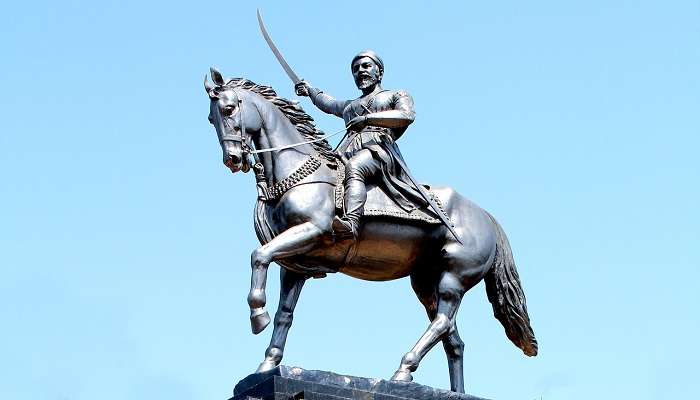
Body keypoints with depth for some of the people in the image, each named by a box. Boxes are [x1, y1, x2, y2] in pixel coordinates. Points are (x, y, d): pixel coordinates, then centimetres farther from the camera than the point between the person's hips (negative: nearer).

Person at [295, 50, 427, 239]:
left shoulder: (396, 96, 23)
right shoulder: (349, 105, 40)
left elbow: (407, 116, 0)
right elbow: (327, 103, 62)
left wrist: (367, 118, -10)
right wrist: (309, 90, 77)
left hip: (380, 148, -6)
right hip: (347, 153, 6)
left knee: (353, 167, -41)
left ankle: (351, 223, -65)